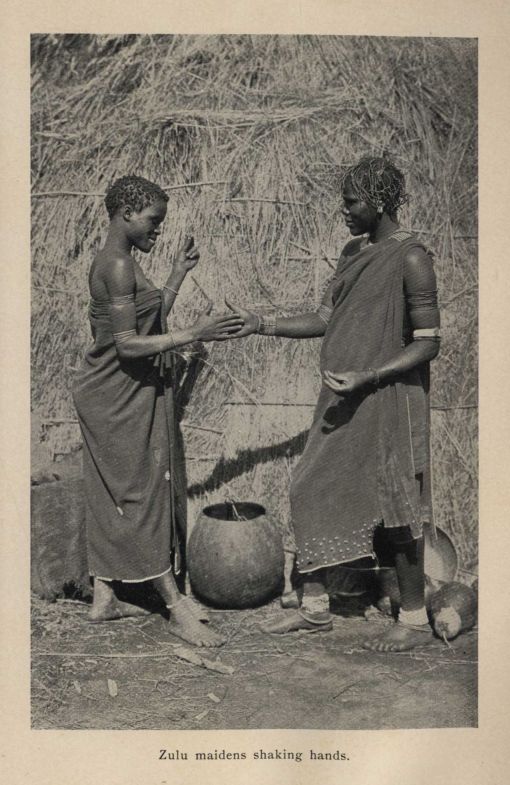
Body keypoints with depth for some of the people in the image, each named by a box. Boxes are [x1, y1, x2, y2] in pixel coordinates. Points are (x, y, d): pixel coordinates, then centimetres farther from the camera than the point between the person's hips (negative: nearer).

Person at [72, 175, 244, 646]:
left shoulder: (121, 264, 13)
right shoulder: (116, 265, -18)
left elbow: (151, 322, 17)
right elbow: (129, 345, -23)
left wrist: (179, 274, 17)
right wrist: (194, 334, -25)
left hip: (122, 395, 10)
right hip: (120, 397, -10)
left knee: (112, 498, 14)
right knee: (144, 493, -4)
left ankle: (103, 599, 25)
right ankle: (178, 608, 6)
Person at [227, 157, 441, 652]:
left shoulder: (410, 259, -13)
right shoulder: (353, 251, 12)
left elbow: (428, 343, -15)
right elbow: (324, 319, 14)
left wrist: (368, 377, -24)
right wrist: (261, 325, 6)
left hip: (386, 402, -8)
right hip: (343, 401, 9)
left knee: (397, 509, 2)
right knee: (312, 493, 10)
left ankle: (414, 620, 20)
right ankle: (314, 607, 25)